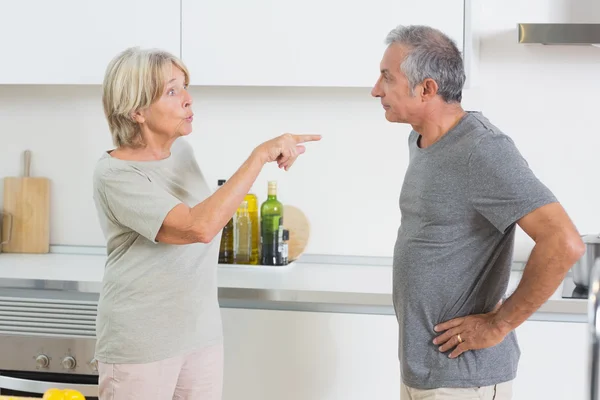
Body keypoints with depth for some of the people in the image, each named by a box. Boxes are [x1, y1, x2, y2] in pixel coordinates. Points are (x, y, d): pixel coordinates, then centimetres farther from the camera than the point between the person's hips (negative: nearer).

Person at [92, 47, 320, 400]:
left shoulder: (182, 149, 3)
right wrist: (260, 155, -29)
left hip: (203, 333, 6)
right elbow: (198, 227, -31)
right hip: (141, 343, -6)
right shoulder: (115, 174, -19)